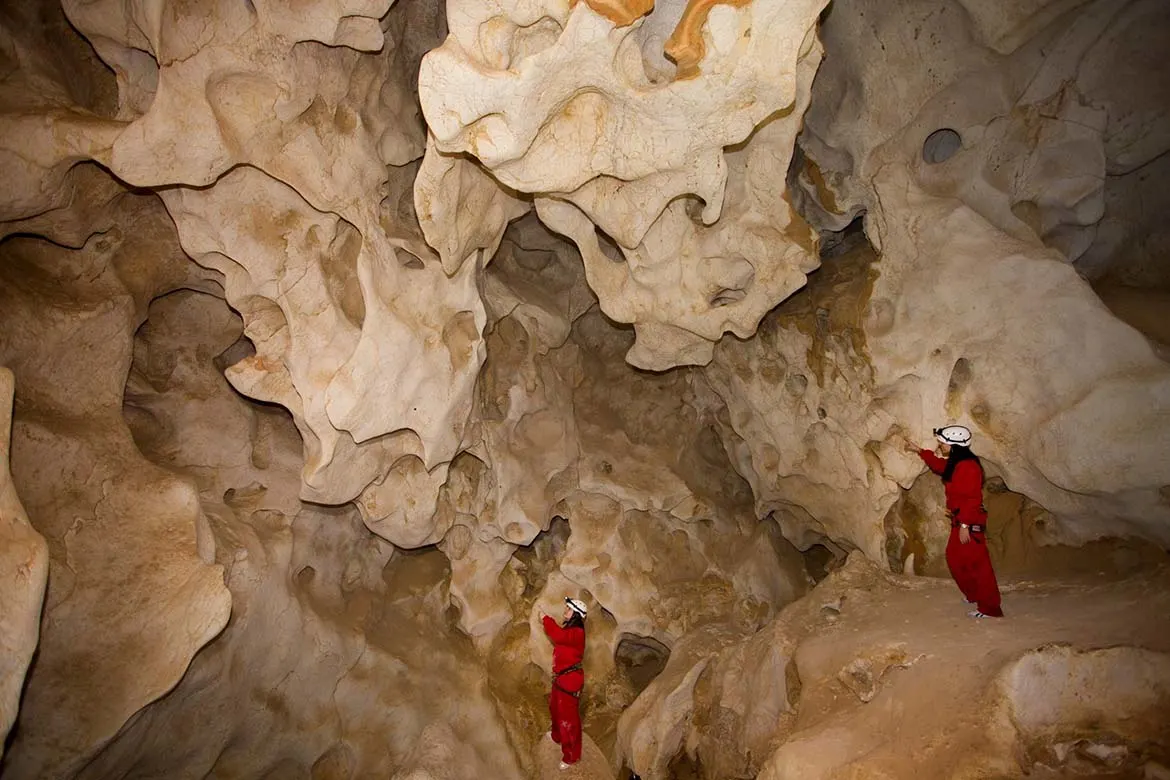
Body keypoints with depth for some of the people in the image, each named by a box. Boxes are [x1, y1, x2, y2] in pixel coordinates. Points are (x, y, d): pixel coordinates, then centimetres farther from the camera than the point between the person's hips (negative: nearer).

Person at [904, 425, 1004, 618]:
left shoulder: (969, 466, -21)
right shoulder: (954, 464, 9)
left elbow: (971, 499, -24)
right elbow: (939, 465, 33)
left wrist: (965, 525, -24)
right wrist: (919, 451, 35)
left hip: (970, 524, -11)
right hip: (959, 522, 11)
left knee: (977, 564, -5)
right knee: (954, 558, 20)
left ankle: (990, 608, 1)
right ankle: (974, 595, 34)